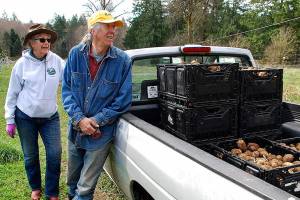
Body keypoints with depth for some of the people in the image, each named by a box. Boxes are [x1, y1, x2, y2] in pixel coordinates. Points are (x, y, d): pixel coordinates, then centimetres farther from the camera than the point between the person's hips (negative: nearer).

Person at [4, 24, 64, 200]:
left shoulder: (56, 60, -5)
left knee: (55, 154, -2)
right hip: (25, 117, 0)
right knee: (30, 156, 12)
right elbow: (13, 94, -1)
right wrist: (10, 120, -1)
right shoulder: (22, 64, -7)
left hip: (50, 117, 1)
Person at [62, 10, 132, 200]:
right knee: (72, 180, 25)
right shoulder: (76, 54, -7)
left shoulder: (123, 60, -14)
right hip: (75, 129, 4)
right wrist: (79, 119, -16)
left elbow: (123, 100, -11)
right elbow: (67, 90, -3)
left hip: (101, 133, -3)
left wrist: (96, 121, -16)